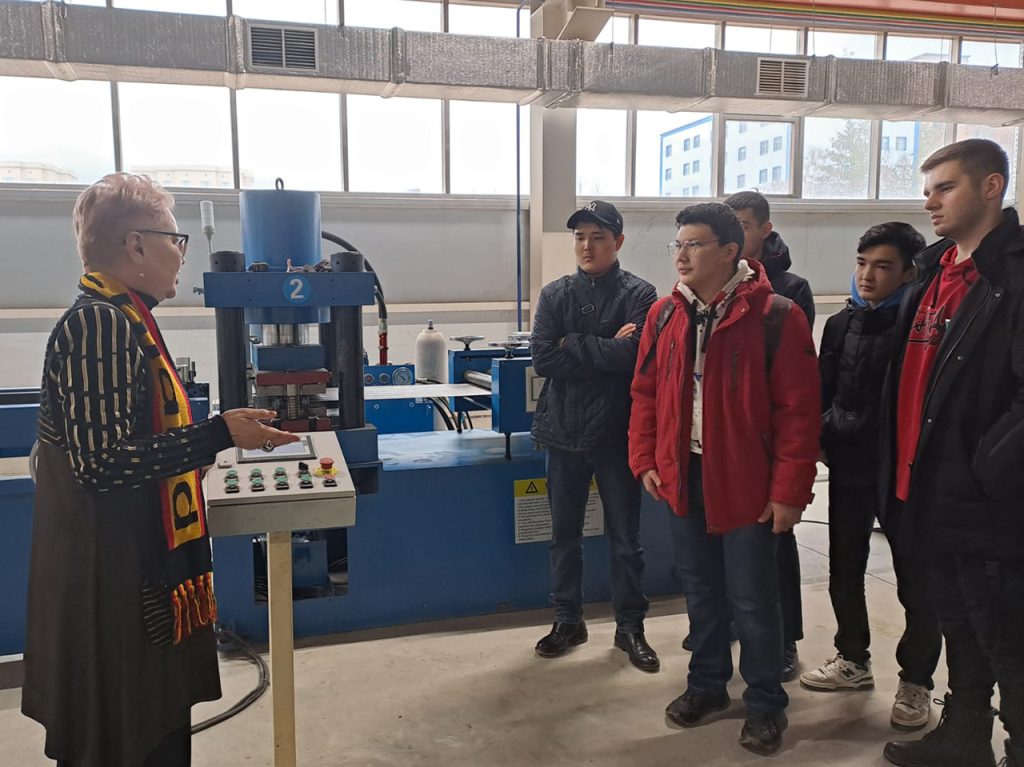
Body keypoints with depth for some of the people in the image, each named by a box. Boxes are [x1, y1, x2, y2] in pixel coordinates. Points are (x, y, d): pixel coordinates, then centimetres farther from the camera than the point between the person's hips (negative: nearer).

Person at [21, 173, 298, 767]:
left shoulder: (122, 319, 12)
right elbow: (102, 463, -24)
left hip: (145, 577, 10)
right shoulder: (97, 324, -19)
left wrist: (225, 429, 22)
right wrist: (218, 435, -25)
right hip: (116, 586, -10)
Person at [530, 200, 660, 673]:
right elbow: (542, 359, -8)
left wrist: (574, 344, -13)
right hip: (564, 432, 3)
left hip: (616, 433, -3)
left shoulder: (638, 295, -5)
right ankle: (567, 619, 30)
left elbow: (635, 354, -21)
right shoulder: (555, 295, 5)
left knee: (625, 536, 10)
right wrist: (606, 352, -14)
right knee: (564, 533, 14)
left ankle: (630, 625, 25)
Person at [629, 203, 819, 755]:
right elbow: (645, 393, 10)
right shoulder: (664, 315, 4)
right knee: (701, 592, 18)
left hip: (746, 484, -4)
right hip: (684, 477, 5)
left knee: (752, 600, 6)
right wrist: (645, 460, 2)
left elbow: (799, 410, -13)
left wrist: (789, 490, -15)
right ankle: (707, 685, 36)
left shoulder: (774, 316, -13)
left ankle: (766, 704, 26)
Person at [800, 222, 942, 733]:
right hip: (848, 468, 5)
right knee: (844, 569, 15)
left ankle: (915, 681, 24)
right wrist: (828, 431, -6)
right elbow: (822, 390, 9)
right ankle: (853, 660, 34)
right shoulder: (841, 323, 6)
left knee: (915, 580, 7)